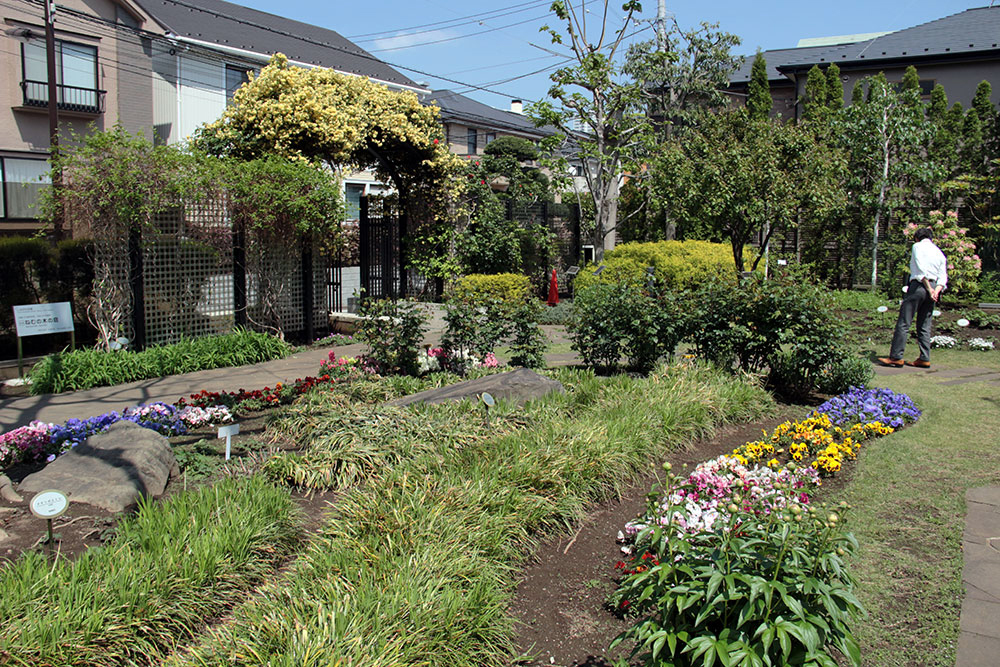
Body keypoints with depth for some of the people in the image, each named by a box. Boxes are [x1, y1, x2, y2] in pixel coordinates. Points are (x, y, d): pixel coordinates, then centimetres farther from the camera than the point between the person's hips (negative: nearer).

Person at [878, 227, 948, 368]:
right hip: (933, 286, 6)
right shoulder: (939, 253, 21)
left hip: (918, 285, -6)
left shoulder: (918, 246, 3)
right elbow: (943, 277, 9)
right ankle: (924, 359, 8)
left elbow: (921, 269, -10)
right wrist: (936, 291, -3)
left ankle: (896, 356, -9)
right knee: (924, 326, 10)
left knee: (903, 323, -6)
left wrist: (929, 288, -11)